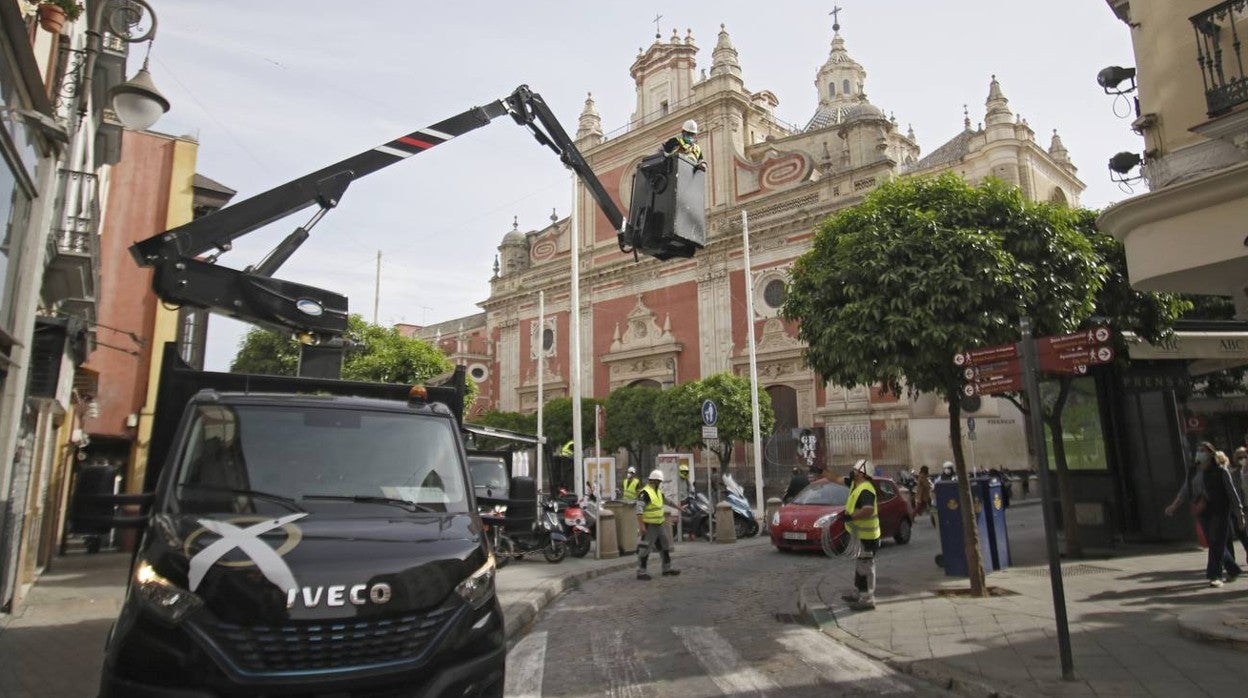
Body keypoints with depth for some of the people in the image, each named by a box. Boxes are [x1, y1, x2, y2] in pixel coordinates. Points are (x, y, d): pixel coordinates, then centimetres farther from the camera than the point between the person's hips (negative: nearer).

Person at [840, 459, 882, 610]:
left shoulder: (866, 490, -25)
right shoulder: (855, 484, 5)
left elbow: (868, 510, -39)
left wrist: (851, 517, -39)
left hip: (866, 536, -10)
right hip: (859, 534, 10)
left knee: (866, 567, -3)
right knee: (860, 565, 21)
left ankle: (867, 600, 4)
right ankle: (857, 593, 35)